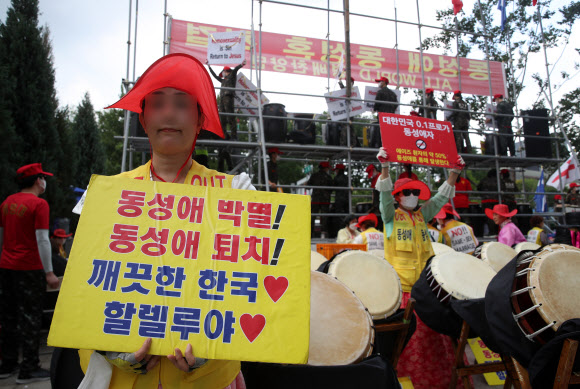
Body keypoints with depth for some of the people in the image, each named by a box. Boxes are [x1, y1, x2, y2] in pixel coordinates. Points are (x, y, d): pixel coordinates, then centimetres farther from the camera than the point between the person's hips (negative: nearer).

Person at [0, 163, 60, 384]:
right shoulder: (39, 204, -12)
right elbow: (42, 240, -17)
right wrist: (49, 272, -15)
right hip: (29, 268, -7)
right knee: (30, 318, 0)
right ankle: (29, 369, 6)